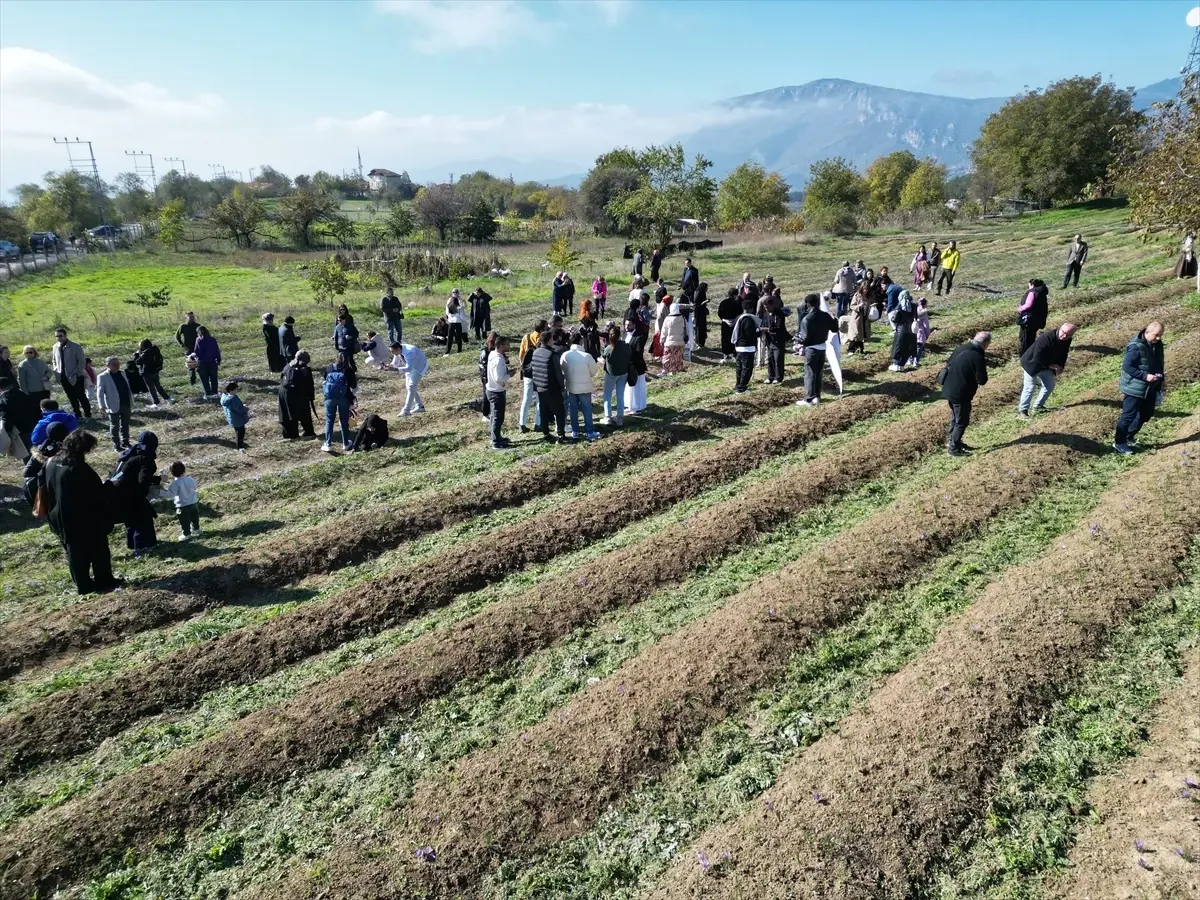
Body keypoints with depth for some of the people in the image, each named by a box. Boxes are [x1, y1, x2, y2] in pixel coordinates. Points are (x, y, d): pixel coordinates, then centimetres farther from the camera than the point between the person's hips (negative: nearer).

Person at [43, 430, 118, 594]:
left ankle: (83, 585, 27)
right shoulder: (80, 469, -26)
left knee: (74, 552, 17)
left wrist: (53, 517, 18)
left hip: (61, 521, 7)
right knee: (98, 550, 11)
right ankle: (104, 582, 21)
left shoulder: (51, 464, -2)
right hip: (87, 521, -7)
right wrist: (106, 519, -10)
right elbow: (98, 496, -21)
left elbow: (47, 492, 9)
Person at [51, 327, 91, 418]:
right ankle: (77, 415, 21)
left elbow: (82, 361, -9)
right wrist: (56, 371, 7)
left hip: (75, 377, -5)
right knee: (72, 397, 12)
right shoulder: (56, 347, 6)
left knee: (81, 397, 0)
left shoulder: (75, 347, -11)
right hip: (63, 377, 5)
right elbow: (54, 360, 20)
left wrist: (78, 373, -14)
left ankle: (87, 415, 11)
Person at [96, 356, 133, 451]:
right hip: (114, 406, -5)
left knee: (125, 425, 14)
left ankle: (125, 443, 25)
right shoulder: (103, 377, -9)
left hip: (126, 404, 5)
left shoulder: (122, 373, 9)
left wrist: (131, 403, 14)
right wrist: (102, 406, -20)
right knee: (115, 426, 6)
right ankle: (116, 445, 14)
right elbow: (100, 392, -12)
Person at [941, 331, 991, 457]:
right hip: (960, 394, -8)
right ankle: (953, 448, 12)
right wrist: (983, 365, -1)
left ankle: (952, 441, 36)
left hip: (949, 389, 8)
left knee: (955, 417, 24)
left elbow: (949, 363, 17)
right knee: (962, 421, 6)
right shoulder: (978, 357, -22)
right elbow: (982, 380, -17)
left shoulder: (960, 348, 2)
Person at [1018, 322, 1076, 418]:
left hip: (1046, 365, 8)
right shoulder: (1046, 338, -34)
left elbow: (1063, 355, 7)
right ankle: (1022, 410, 5)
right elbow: (1038, 356, -33)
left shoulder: (1067, 341, -9)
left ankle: (1038, 406, 29)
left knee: (1050, 386, 13)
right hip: (1032, 364, -8)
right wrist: (1051, 365, -25)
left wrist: (1060, 367, -8)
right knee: (1029, 387, -7)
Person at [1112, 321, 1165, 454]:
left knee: (1146, 414, 18)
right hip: (1134, 388, -8)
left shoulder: (1158, 345, 3)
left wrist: (1160, 379, 9)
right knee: (1129, 415, -1)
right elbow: (1126, 367, -22)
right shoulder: (1136, 347, -22)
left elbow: (1159, 364, 16)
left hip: (1150, 388, 8)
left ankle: (1129, 436, 34)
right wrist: (1145, 376, -26)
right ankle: (1118, 442, 11)